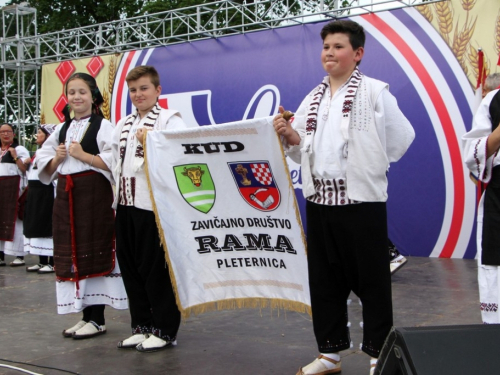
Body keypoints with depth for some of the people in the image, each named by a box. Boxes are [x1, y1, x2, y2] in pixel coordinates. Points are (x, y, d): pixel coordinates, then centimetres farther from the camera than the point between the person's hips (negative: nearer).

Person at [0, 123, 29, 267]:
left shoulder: (20, 150, 0)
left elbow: (25, 170, -7)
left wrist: (15, 157, -15)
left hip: (13, 187, -6)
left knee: (13, 220, -8)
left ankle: (19, 256, -6)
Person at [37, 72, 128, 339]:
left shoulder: (104, 127, -4)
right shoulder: (61, 129, 15)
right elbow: (45, 167, 18)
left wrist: (83, 155, -15)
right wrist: (57, 159, -2)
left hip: (94, 195, -7)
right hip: (66, 195, 7)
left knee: (94, 254, -3)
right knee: (71, 254, 8)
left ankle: (97, 319, 5)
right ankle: (86, 315, 19)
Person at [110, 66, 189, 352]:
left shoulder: (170, 119, -3)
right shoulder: (124, 125, 18)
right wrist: (118, 190, 13)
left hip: (154, 204, -7)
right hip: (126, 203, 7)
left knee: (155, 269, -2)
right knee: (130, 267, 11)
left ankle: (165, 330, 11)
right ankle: (142, 326, 23)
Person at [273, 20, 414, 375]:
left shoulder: (375, 92, -3)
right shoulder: (313, 99, 13)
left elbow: (402, 137, -2)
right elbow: (302, 150, 15)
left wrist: (370, 168, 5)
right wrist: (288, 135, -6)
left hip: (362, 200, -5)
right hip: (319, 200, 6)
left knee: (371, 282, 1)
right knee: (324, 281, 12)